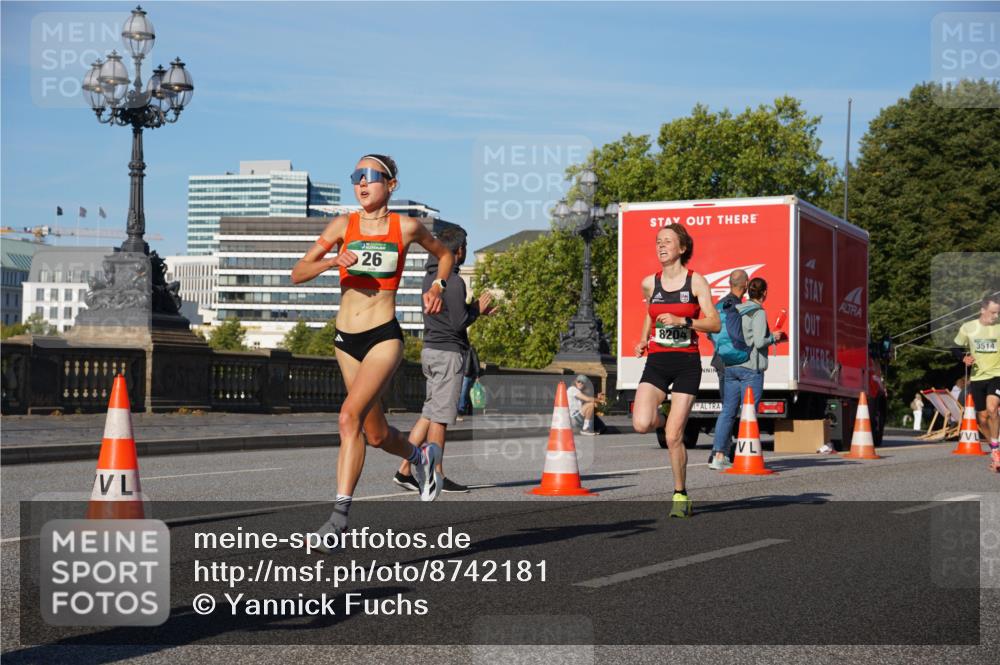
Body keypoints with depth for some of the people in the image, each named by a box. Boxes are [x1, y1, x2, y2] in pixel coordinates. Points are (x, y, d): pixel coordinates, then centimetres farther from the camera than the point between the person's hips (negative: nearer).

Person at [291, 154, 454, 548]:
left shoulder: (406, 228, -1)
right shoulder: (343, 225, 3)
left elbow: (445, 254, 19)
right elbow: (297, 274, -1)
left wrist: (437, 287, 1)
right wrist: (330, 261, -19)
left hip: (384, 337, -4)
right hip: (346, 340, 4)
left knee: (350, 416, -24)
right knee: (376, 435, 14)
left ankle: (340, 514, -24)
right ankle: (421, 457, 47)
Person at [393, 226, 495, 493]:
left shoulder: (430, 276, 13)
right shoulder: (453, 281, -16)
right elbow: (459, 323, -18)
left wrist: (474, 310, 15)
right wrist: (478, 308, -2)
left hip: (430, 350, 9)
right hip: (448, 353, -9)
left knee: (430, 413, 12)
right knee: (440, 416, -3)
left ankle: (405, 470, 8)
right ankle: (437, 477, 3)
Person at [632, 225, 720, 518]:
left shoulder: (696, 281, -2)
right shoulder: (649, 283, 8)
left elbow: (715, 323, -5)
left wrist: (682, 321, -18)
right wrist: (643, 341, 12)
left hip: (687, 363, -3)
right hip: (656, 363, 3)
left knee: (673, 437, -6)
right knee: (641, 424, -21)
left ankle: (680, 495, 14)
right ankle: (662, 419, 17)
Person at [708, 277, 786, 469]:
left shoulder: (736, 310, 11)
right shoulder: (758, 313, -9)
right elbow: (759, 342, -16)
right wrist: (774, 338, 3)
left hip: (730, 366, 6)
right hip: (751, 367, -6)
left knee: (728, 411, 8)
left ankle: (718, 455, 3)